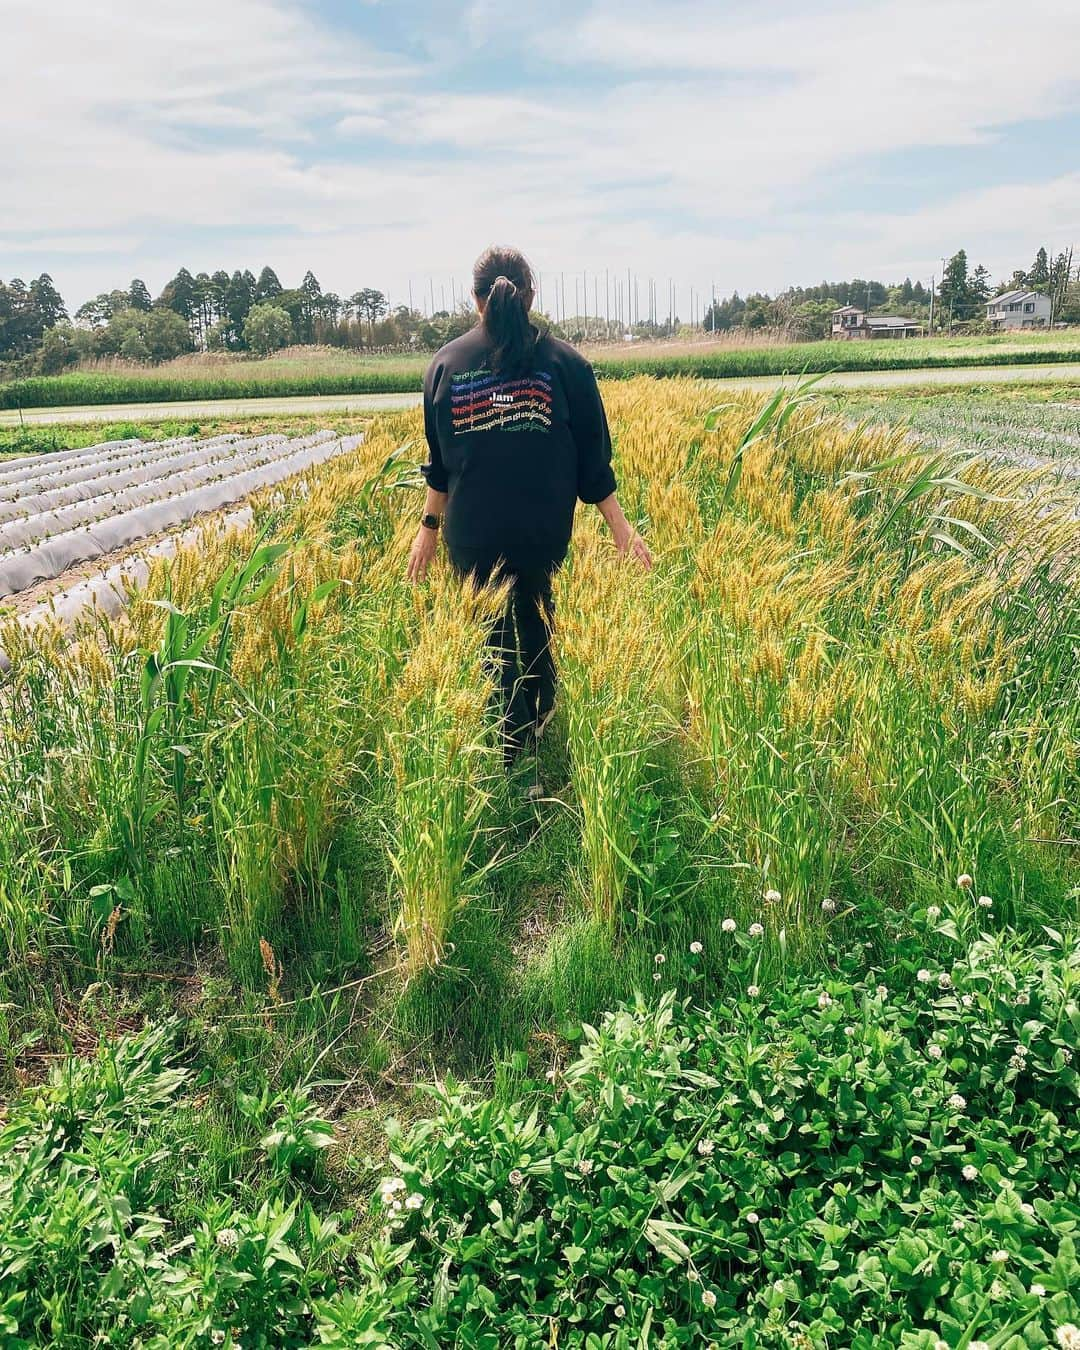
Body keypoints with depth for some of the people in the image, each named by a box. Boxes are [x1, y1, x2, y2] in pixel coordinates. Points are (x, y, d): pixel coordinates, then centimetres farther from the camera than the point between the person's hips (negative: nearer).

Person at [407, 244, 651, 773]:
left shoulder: (445, 363, 0)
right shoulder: (565, 362, -4)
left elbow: (440, 461, 5)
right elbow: (592, 458, -3)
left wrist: (429, 527, 15)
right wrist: (620, 527, 5)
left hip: (472, 538, 0)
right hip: (543, 535, 1)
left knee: (491, 641, 9)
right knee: (535, 632, 22)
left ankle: (505, 760, 10)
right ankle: (541, 726, 35)